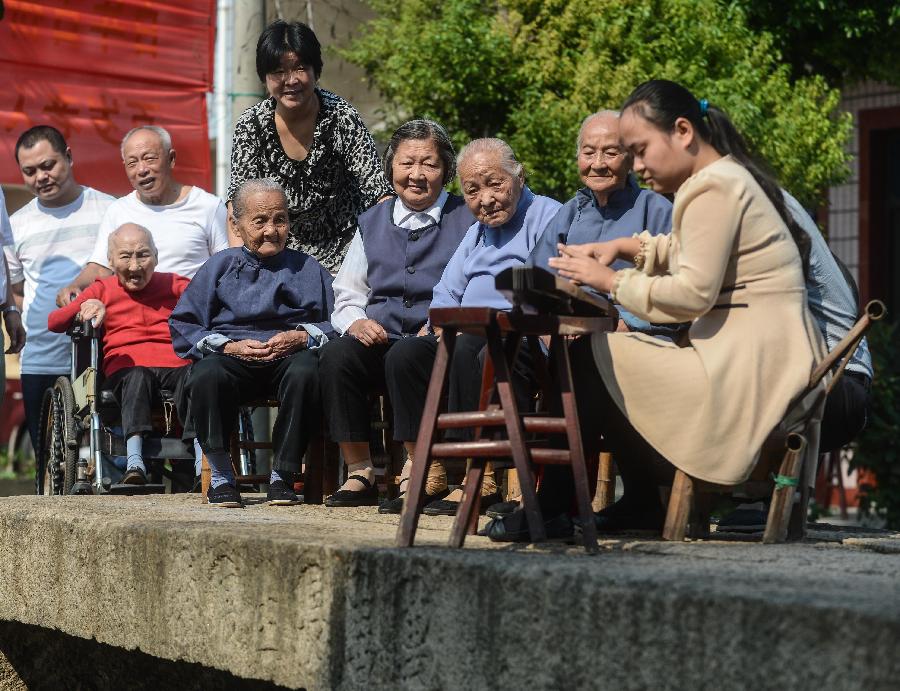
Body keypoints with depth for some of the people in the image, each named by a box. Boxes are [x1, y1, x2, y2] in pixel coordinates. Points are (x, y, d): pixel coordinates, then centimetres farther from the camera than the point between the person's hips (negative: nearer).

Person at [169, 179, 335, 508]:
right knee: (206, 376, -36)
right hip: (231, 357, 0)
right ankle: (221, 476, -21)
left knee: (306, 371, -37)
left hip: (289, 356, 0)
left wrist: (301, 337, -11)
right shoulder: (219, 266, 18)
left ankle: (282, 475, -24)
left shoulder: (307, 268, 19)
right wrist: (229, 346, -7)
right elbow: (183, 327, 9)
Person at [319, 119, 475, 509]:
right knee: (336, 355, -28)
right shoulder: (372, 224, 23)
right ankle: (359, 473, -20)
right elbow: (347, 294, 22)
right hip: (379, 340, 4)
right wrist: (356, 322, -1)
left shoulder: (467, 221, 9)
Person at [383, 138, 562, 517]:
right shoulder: (476, 233, 27)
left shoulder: (548, 217, -1)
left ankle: (483, 480, -32)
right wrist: (440, 321, 4)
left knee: (467, 349, -35)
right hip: (471, 334, 8)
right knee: (406, 353, -14)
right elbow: (448, 293, 30)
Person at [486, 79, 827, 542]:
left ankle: (551, 507, 0)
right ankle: (644, 504, 17)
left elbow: (693, 293, -19)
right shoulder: (726, 178, 19)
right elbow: (688, 253, 34)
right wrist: (628, 246, 17)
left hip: (753, 374, -11)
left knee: (589, 357, -7)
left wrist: (611, 281, -8)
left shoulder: (714, 189, -13)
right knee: (626, 348, 21)